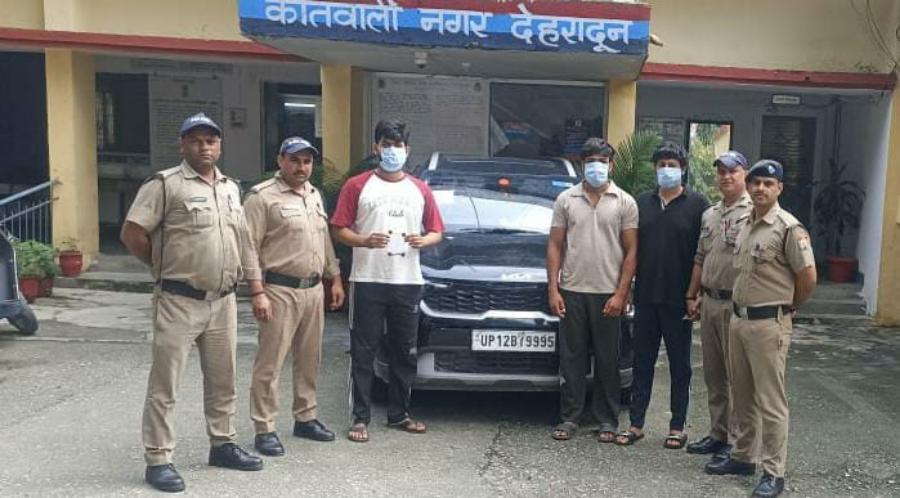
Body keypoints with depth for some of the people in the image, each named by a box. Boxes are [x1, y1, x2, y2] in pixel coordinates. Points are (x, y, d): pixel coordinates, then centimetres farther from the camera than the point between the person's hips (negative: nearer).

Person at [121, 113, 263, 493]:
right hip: (179, 302, -6)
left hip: (223, 302, 7)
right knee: (164, 384, 1)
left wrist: (254, 283, 14)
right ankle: (158, 460, 10)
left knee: (222, 380, 16)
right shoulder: (166, 184, -8)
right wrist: (165, 267, 0)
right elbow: (132, 234, -10)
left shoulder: (231, 188, 13)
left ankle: (222, 445, 30)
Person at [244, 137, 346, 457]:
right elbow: (249, 248, -13)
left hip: (313, 290, 8)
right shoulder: (263, 197, -8)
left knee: (309, 361, 15)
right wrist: (257, 292, -18)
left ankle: (305, 419, 28)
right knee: (270, 364, -3)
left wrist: (335, 278, 17)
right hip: (280, 291, -7)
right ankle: (264, 430, 6)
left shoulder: (314, 196, 16)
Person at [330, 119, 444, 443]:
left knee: (406, 352, 10)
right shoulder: (357, 186, 4)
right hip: (368, 280, -3)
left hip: (408, 281, 3)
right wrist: (364, 241, -18)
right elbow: (339, 229, 0)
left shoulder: (420, 190, 14)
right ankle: (360, 418, 8)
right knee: (363, 352, 0)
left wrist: (424, 240, -8)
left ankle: (399, 413, 23)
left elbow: (436, 232, 14)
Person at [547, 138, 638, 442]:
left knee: (607, 360, 6)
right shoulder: (566, 199, 7)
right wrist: (553, 289, -3)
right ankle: (569, 418, 16)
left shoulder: (625, 202, 3)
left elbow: (631, 251, 0)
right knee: (571, 357, 6)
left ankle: (607, 421, 17)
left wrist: (621, 294, -8)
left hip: (608, 294, -1)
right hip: (571, 291, 1)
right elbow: (555, 245, 6)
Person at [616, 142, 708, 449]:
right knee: (642, 362, 9)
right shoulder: (642, 203, 9)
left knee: (679, 365, 8)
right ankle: (636, 424, 18)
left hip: (679, 300, -3)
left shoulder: (697, 205, -2)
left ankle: (677, 427, 19)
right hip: (645, 297, 3)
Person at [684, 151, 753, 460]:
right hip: (709, 303, 8)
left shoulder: (753, 213, -9)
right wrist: (692, 296, 15)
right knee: (713, 375, 14)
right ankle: (717, 434, 26)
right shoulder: (709, 215, 16)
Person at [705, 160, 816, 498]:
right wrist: (740, 310, 16)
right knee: (742, 396, 16)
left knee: (770, 401, -1)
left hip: (768, 324, -8)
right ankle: (742, 457, 29)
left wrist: (785, 307, 1)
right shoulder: (746, 225, 12)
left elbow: (808, 278, -12)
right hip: (739, 318, 8)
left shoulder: (788, 228, -12)